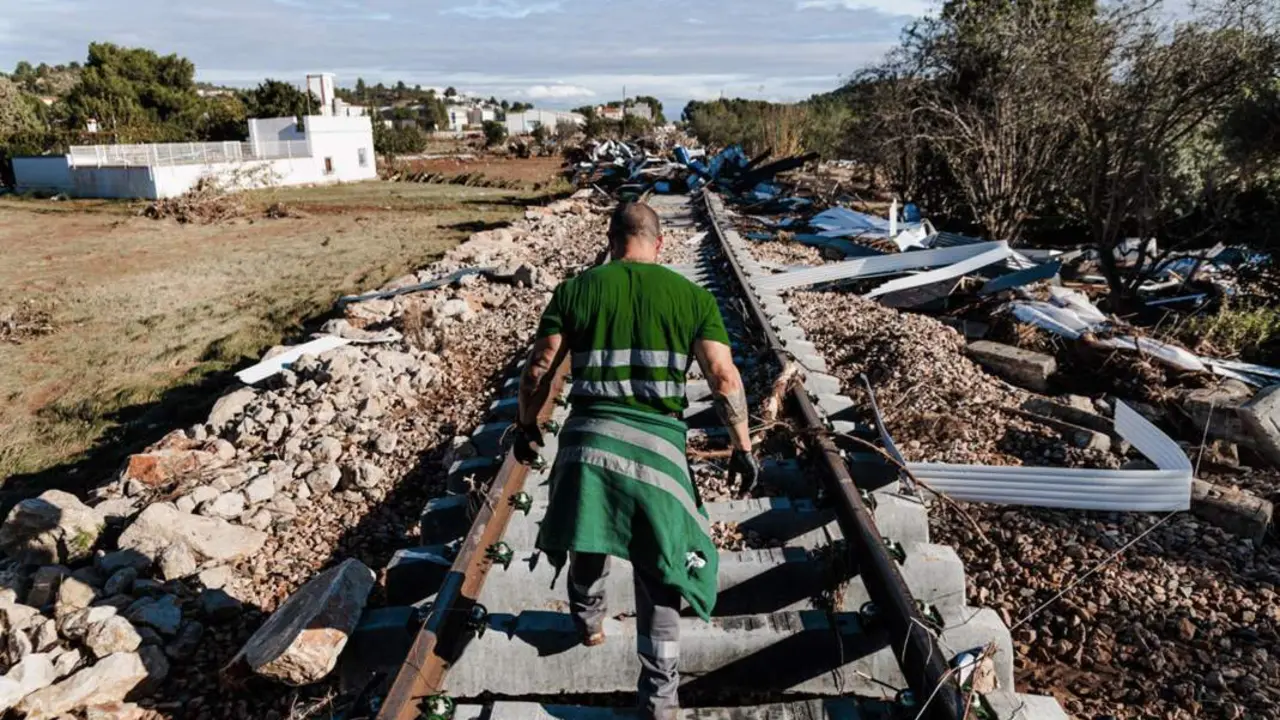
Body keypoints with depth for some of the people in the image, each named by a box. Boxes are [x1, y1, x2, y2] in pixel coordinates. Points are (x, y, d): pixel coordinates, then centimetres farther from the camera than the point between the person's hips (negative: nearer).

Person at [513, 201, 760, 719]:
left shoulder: (577, 288, 5)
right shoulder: (691, 295, 4)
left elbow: (537, 370, 2)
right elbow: (725, 377, -5)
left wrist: (527, 427, 17)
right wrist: (742, 447, 5)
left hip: (587, 439, 2)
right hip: (657, 445, -1)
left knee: (588, 541, 29)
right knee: (657, 577, 11)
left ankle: (588, 620, 52)